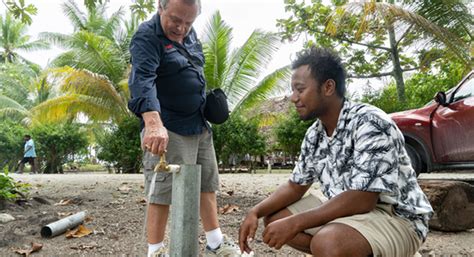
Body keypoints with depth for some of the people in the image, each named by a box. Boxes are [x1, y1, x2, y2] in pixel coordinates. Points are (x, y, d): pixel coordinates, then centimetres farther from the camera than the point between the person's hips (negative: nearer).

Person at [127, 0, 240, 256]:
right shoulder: (147, 36, -15)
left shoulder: (189, 34, 11)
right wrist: (153, 123, -47)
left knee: (207, 186, 14)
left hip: (200, 126, 8)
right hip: (167, 129, -8)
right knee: (163, 194, -5)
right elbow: (142, 79, -32)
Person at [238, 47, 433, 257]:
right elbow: (295, 186, 9)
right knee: (274, 218, 4)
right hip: (347, 212, 8)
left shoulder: (370, 124, -24)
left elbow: (361, 200, -30)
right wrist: (255, 212, -6)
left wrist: (295, 223, -27)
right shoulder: (314, 134, 1)